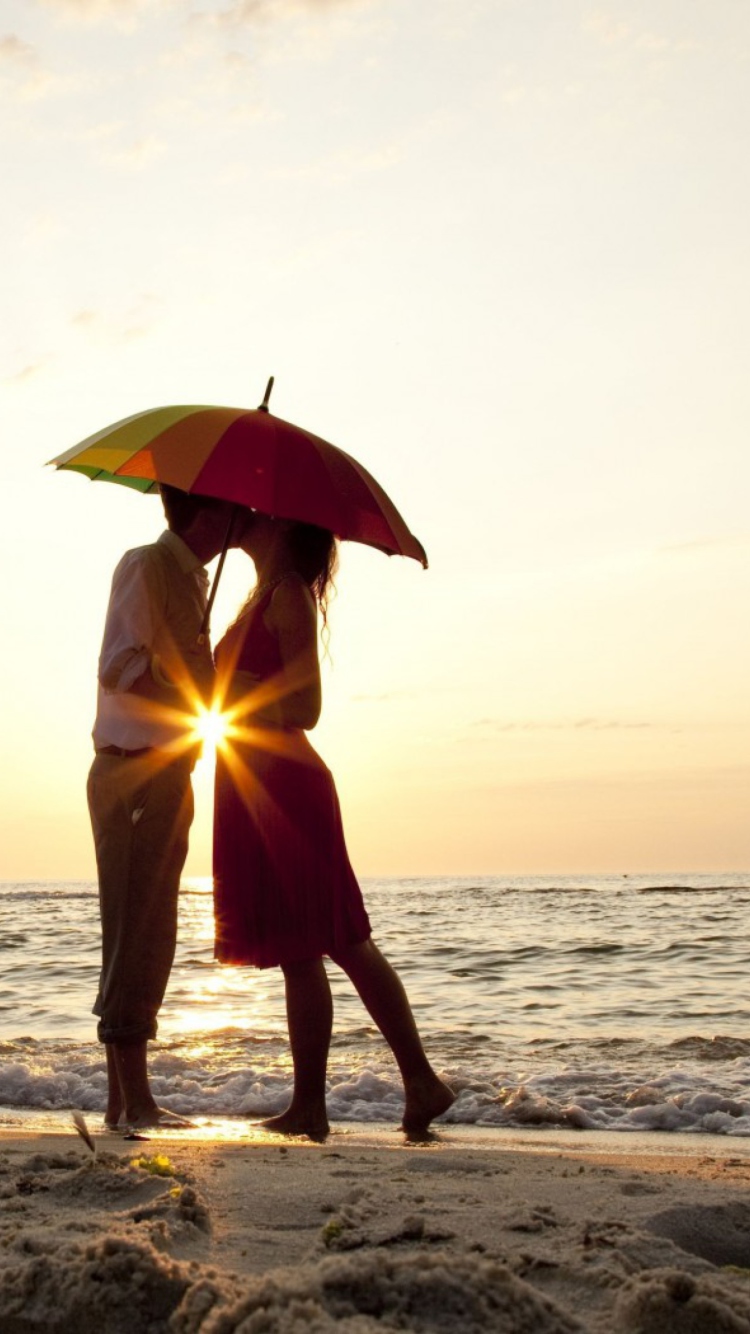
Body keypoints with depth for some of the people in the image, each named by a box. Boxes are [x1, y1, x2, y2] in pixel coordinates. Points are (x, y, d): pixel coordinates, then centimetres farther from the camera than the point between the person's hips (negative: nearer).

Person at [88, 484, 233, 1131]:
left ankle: (123, 1100, 18)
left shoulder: (191, 576, 21)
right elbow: (119, 667, -19)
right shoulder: (147, 565, -8)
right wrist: (199, 695, -21)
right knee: (136, 934, -8)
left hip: (166, 775, 10)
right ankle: (135, 1100, -3)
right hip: (135, 771, -10)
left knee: (147, 938, 11)